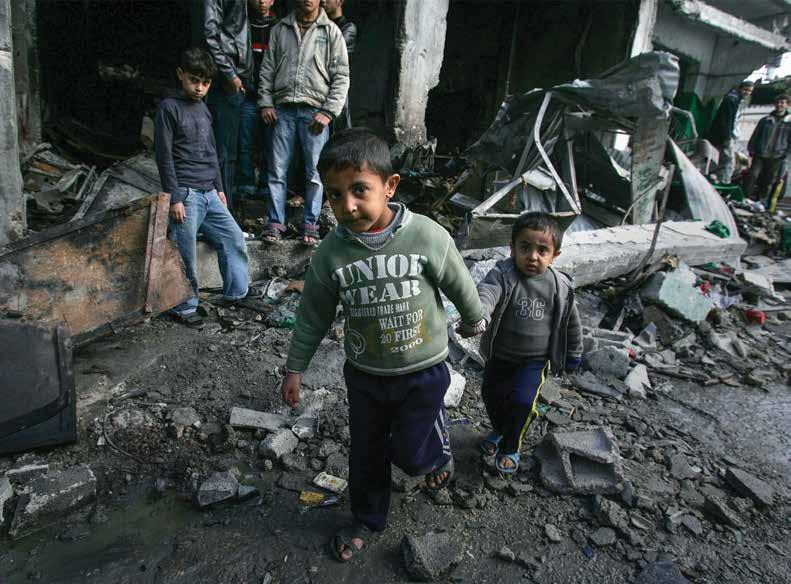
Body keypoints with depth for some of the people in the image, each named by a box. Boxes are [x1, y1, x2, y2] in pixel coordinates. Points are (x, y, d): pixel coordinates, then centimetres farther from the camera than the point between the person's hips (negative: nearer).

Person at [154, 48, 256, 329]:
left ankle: (237, 294, 21)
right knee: (186, 255, -2)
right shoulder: (169, 108, -6)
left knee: (234, 239, 8)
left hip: (209, 193, 7)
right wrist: (174, 198, -14)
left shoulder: (203, 109, 15)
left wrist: (219, 188, 19)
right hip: (185, 194, -7)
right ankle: (185, 307, 13)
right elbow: (164, 156, -10)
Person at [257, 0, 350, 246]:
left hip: (315, 111, -2)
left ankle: (310, 224, 8)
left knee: (315, 171, -2)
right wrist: (266, 103, 4)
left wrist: (328, 111, -8)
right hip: (283, 109, 2)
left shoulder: (331, 31, 6)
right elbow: (267, 69, 15)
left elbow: (341, 76, 1)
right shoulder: (280, 29, 13)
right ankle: (276, 221, 9)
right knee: (277, 169, 1)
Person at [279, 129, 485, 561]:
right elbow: (314, 316, -1)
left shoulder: (427, 236, -21)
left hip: (423, 371, -2)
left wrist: (473, 321, 13)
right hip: (364, 375, 3)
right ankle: (366, 521, 47)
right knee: (366, 455, 19)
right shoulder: (331, 253, -14)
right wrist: (295, 367, 5)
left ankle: (438, 447, 44)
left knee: (410, 454, 7)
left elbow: (461, 285, -3)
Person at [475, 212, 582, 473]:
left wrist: (573, 355, 14)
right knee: (491, 394, 12)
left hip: (535, 359, -1)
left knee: (521, 400, -12)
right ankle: (500, 430, 45)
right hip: (500, 354, 1)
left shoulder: (560, 286, -12)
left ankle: (510, 447, 16)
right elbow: (486, 293, -42)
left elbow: (571, 322, 4)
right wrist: (478, 317, -64)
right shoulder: (503, 274, -20)